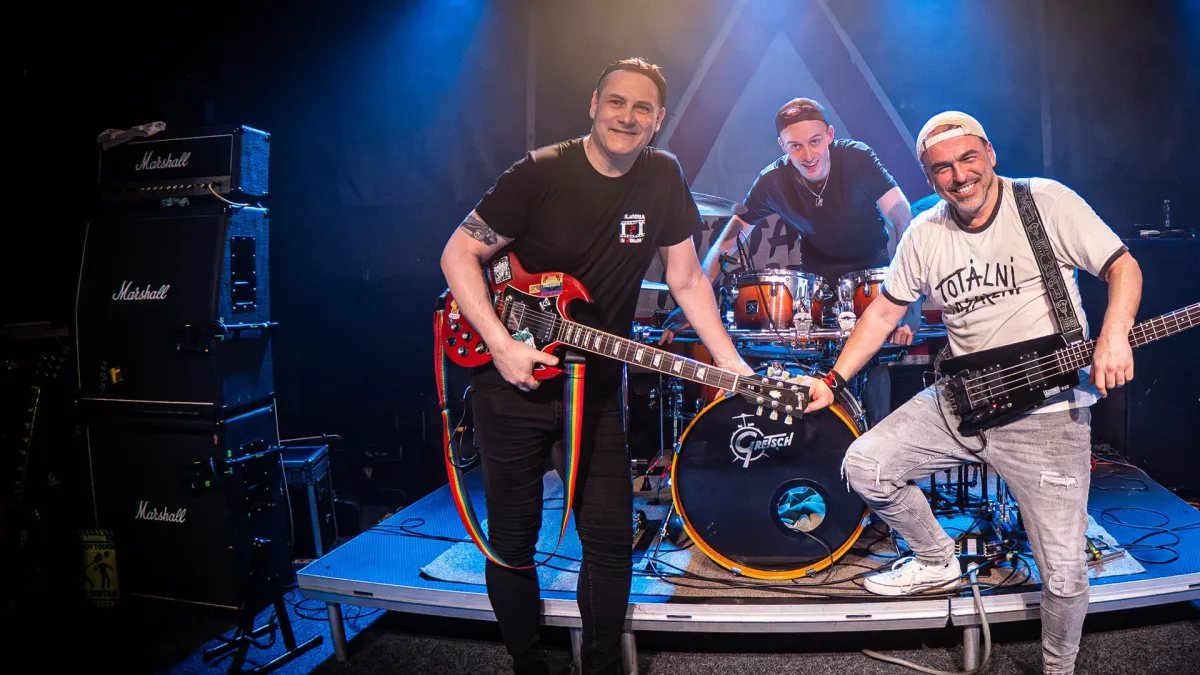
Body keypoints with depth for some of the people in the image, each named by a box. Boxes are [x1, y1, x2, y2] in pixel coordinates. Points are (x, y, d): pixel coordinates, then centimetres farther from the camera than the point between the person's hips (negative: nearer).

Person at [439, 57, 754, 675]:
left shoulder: (663, 177, 0)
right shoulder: (541, 172, -12)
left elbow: (686, 280, 6)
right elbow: (458, 254, -10)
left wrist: (731, 363, -2)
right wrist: (502, 344, -20)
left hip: (594, 386, 3)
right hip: (512, 379, -2)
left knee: (611, 538, 3)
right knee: (512, 541, 7)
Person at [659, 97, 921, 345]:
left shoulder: (857, 158, -24)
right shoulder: (772, 181, -18)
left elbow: (904, 222, -27)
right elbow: (727, 243, -13)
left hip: (873, 268, -1)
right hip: (817, 274, 1)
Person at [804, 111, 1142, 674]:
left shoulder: (1048, 202, -8)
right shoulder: (924, 235, 3)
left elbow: (1123, 268, -4)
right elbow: (884, 311, 9)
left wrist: (1113, 335, -24)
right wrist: (832, 381, 3)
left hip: (1048, 412, -4)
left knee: (1064, 575, -7)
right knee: (864, 466, -7)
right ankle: (937, 561, 20)